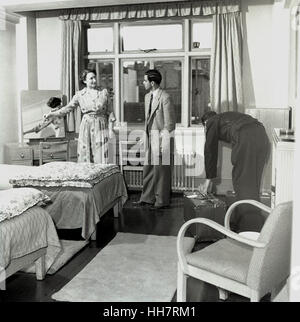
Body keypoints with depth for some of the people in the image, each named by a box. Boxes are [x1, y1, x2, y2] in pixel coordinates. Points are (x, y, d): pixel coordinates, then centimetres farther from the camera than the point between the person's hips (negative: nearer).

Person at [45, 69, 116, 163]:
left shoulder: (104, 93, 4)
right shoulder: (80, 95, 4)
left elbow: (110, 112, 5)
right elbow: (68, 108, 6)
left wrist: (111, 130, 0)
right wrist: (53, 114, -4)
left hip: (101, 127, -1)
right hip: (86, 127, 1)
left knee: (101, 155, -3)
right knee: (84, 155, 1)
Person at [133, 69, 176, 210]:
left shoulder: (165, 97, -14)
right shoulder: (147, 96, 13)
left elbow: (169, 123, -14)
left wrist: (162, 141, -15)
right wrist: (146, 137, 15)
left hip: (161, 138, -8)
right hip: (149, 137, 8)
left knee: (161, 170, 1)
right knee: (147, 169, 13)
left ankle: (162, 201, 13)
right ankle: (147, 198, 25)